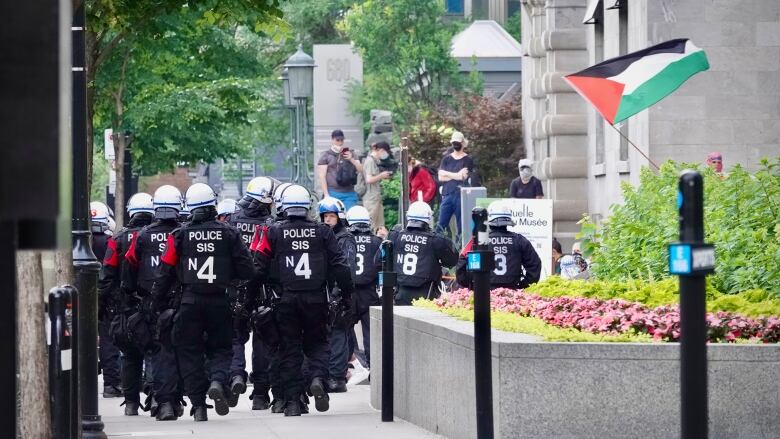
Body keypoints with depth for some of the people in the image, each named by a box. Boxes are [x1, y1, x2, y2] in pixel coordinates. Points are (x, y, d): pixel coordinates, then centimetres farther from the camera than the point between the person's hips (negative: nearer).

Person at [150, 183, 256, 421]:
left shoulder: (179, 235, 0)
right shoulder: (229, 234, -1)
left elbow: (165, 271, 0)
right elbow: (247, 270, -1)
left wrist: (159, 303, 9)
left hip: (190, 303, 0)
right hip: (220, 303, 0)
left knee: (190, 352, 8)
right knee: (221, 348, 13)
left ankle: (198, 405, 2)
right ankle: (218, 381, -18)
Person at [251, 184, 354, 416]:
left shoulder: (273, 232, -2)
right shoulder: (322, 232, 1)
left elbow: (258, 266, -4)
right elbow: (339, 265, 2)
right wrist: (346, 295, 11)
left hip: (286, 299, 0)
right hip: (316, 299, 0)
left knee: (289, 348, 6)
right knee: (317, 343, 15)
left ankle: (293, 400, 3)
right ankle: (318, 378, -13)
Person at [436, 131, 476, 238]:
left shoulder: (467, 160, 4)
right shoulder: (446, 159, 13)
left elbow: (463, 176, -8)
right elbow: (440, 177, 3)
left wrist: (448, 174, -2)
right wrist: (456, 175, -4)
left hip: (461, 196, -3)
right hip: (447, 195, 3)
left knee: (461, 226, 1)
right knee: (441, 224, -3)